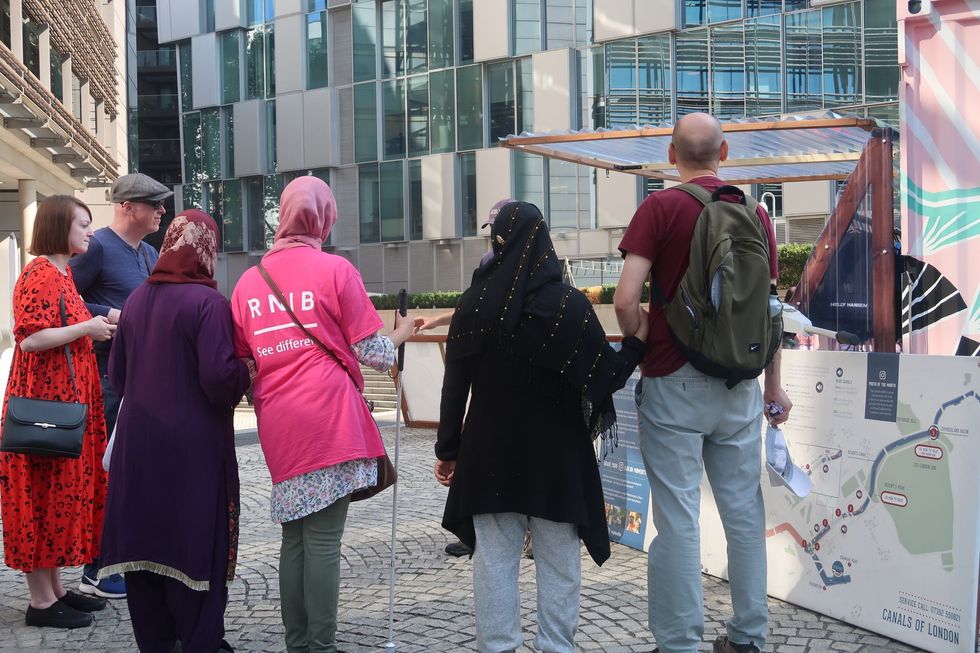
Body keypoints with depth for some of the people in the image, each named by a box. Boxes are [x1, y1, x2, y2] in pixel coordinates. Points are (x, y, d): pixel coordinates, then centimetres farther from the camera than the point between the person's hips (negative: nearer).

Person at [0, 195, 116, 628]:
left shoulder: (62, 273, 16)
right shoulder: (39, 274, -14)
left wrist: (99, 324, 10)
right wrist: (87, 327, -16)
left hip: (69, 400, 10)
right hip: (45, 403, -10)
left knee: (65, 490, 12)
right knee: (44, 494, -4)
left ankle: (55, 589, 21)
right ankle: (41, 601, 3)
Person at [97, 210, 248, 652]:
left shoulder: (136, 300, 5)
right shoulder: (208, 303, -15)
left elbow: (117, 373, 11)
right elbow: (220, 377, -21)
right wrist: (245, 372, -1)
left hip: (138, 441, 6)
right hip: (194, 446, -6)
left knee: (145, 534, 12)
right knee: (195, 539, 4)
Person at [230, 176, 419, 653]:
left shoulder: (249, 281, 10)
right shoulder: (335, 270, -3)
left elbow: (242, 363, 15)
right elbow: (371, 353, 0)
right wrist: (400, 335, 19)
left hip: (278, 426, 5)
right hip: (329, 420, -5)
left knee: (294, 537, 13)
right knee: (323, 539, -2)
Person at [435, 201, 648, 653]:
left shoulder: (474, 303, -4)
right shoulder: (568, 303, -11)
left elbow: (455, 385, -1)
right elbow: (605, 377, -11)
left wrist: (447, 449, 9)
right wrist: (639, 341, 5)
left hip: (490, 451, 2)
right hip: (555, 454, -2)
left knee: (494, 557, 9)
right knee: (558, 561, 9)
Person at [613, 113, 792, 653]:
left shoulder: (661, 208, -7)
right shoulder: (754, 213, 5)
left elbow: (625, 299, -15)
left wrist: (641, 344, 3)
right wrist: (773, 385, 18)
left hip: (674, 382, -4)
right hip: (739, 385, 4)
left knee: (677, 516, 1)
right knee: (743, 508, 12)